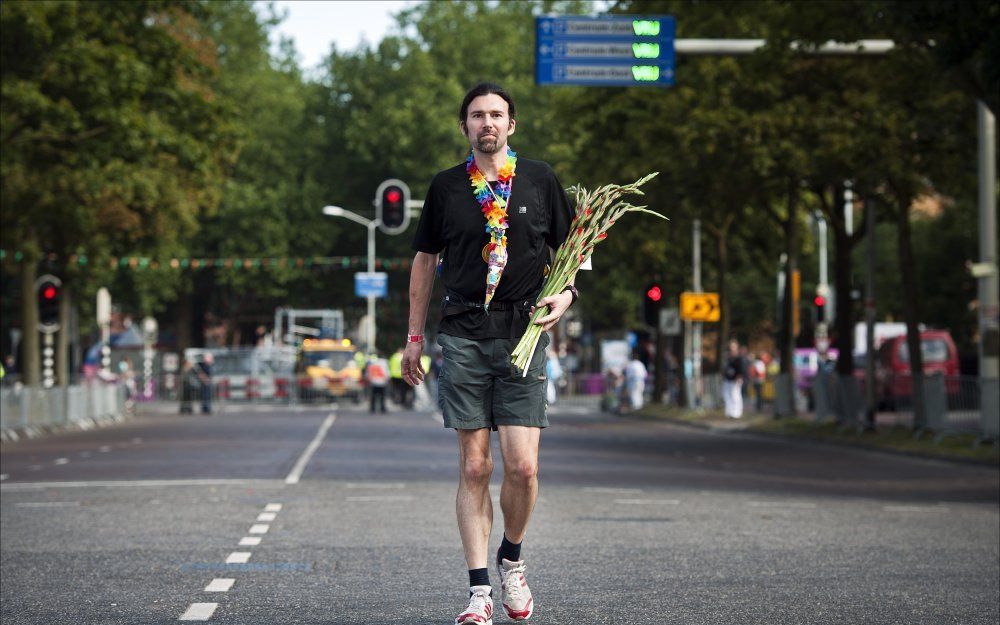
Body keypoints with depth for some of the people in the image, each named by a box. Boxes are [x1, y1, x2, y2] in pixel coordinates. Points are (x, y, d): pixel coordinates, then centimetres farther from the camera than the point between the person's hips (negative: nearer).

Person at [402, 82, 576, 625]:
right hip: (463, 334, 0)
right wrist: (413, 338, 15)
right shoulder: (446, 187, 9)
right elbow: (425, 260, 16)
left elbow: (567, 250, 16)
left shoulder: (539, 180, 8)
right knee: (474, 467, -1)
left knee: (522, 465, -9)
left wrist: (564, 294, -4)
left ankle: (511, 558, 18)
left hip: (524, 333, 0)